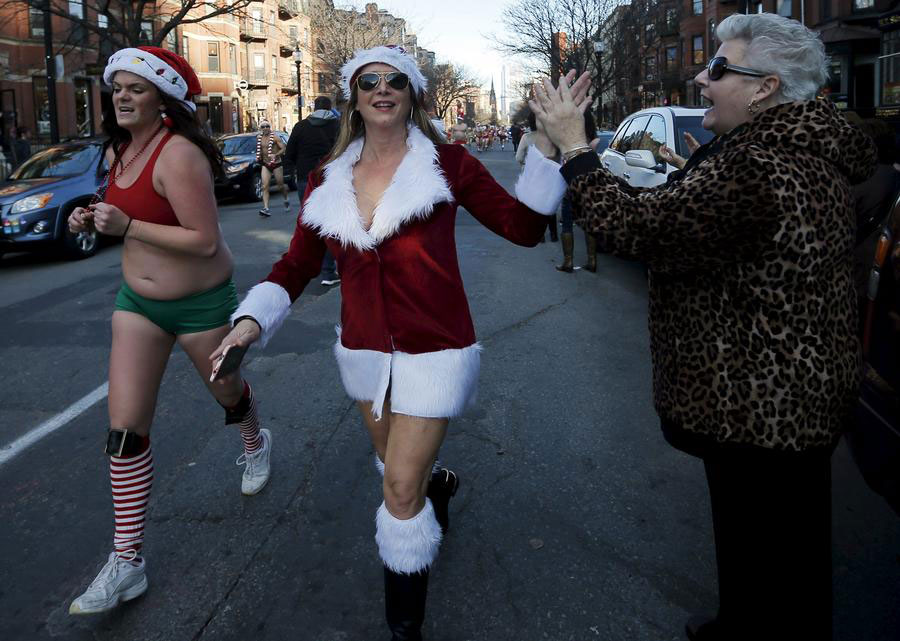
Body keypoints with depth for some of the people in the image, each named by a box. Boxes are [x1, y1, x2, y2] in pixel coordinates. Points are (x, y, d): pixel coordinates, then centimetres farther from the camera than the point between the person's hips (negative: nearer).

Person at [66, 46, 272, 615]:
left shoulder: (178, 155, -23)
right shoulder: (119, 151, 3)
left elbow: (205, 240, -28)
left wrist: (127, 227, -27)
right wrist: (95, 219, 0)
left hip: (200, 303, -6)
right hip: (138, 301, 7)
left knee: (226, 390, 20)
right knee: (126, 430, -1)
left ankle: (256, 444, 57)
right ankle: (128, 560, 6)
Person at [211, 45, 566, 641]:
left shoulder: (447, 163, -10)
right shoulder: (328, 179, 0)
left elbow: (523, 227, -9)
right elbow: (298, 264, 2)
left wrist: (546, 146, -20)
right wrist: (253, 318, -13)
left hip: (433, 351, -5)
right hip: (364, 350, 5)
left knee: (401, 489, -6)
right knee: (401, 466, 24)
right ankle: (437, 483, 63)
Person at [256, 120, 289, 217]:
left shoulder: (275, 138, -10)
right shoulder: (259, 138, 7)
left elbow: (283, 149, -15)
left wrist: (275, 155, -29)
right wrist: (258, 156, 8)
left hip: (276, 164, -4)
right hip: (265, 165, 4)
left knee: (281, 186, 8)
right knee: (265, 187, -10)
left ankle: (286, 201, 38)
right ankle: (266, 208, -17)